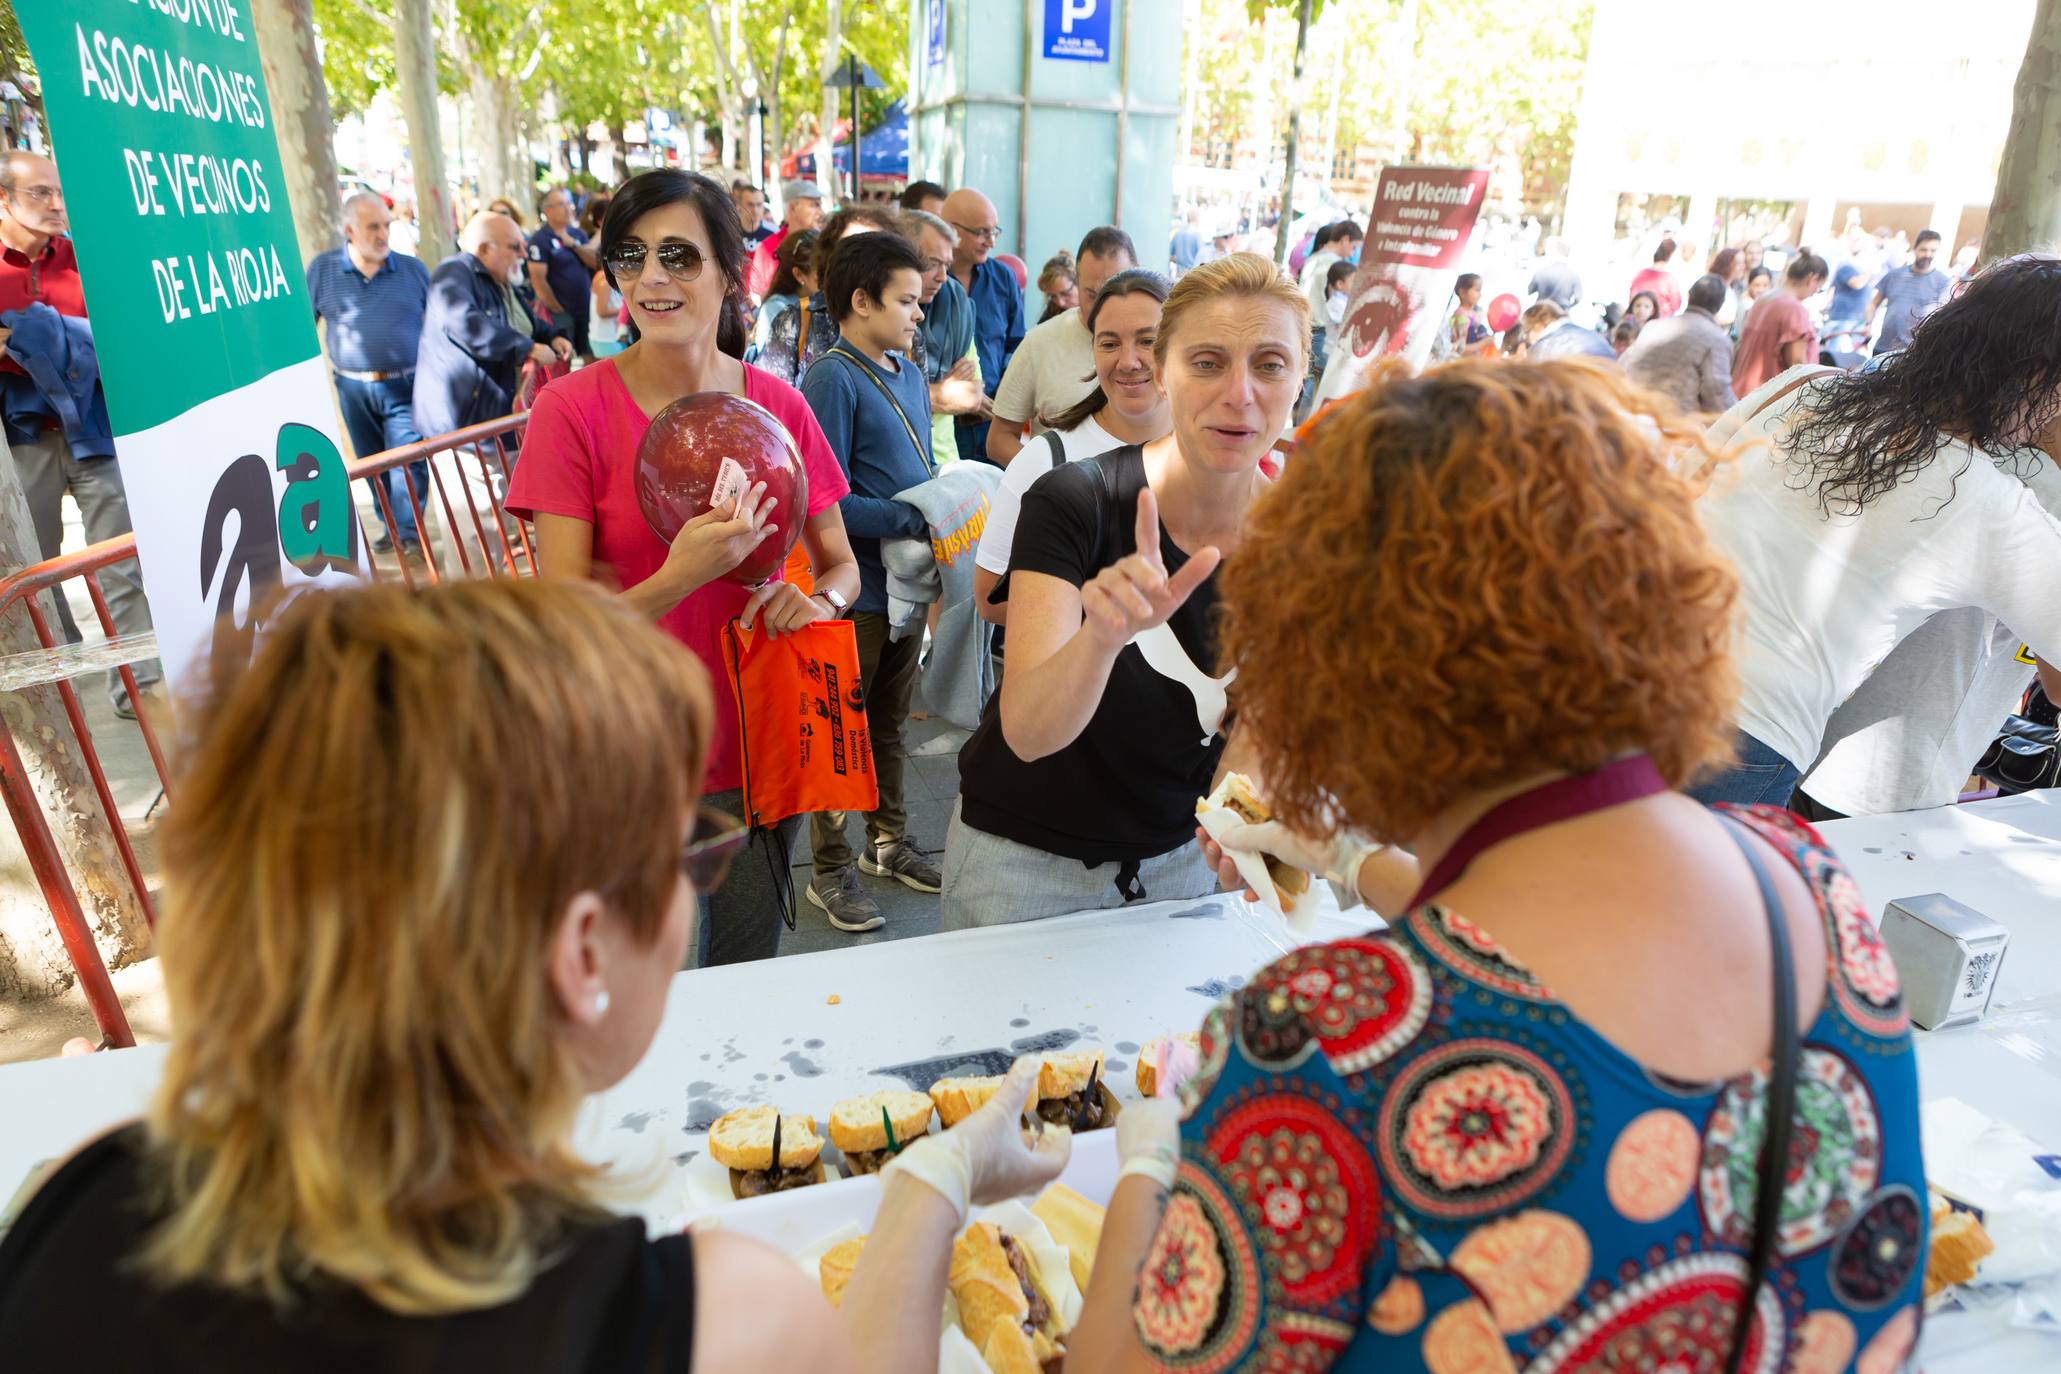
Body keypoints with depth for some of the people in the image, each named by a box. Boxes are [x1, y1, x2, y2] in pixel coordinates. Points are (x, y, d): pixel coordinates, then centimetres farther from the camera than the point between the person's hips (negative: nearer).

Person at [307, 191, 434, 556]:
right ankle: (390, 526, 25)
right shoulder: (322, 269, 2)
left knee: (408, 460, -9)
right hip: (353, 389, 2)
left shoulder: (413, 269, 2)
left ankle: (410, 533, -2)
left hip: (406, 386, -2)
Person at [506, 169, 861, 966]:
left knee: (748, 982, 20)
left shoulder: (778, 407, -2)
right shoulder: (573, 409, -11)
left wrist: (819, 600, -15)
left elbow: (842, 565, 8)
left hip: (762, 749, 3)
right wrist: (681, 576, -30)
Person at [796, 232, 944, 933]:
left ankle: (890, 841, 37)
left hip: (907, 581, 8)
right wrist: (914, 521, -21)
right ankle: (830, 871, 19)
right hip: (854, 591, -8)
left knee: (891, 722, 20)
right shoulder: (832, 378, -15)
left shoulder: (909, 373, 11)